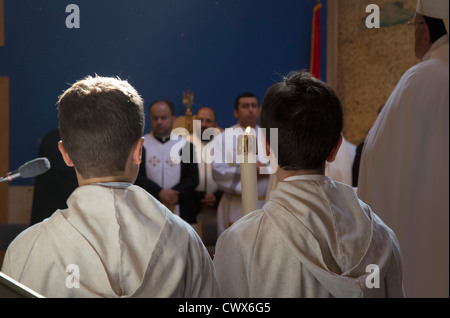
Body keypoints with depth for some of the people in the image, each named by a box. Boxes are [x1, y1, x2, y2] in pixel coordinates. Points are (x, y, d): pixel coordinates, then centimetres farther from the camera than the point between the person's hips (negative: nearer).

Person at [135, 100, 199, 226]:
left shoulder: (185, 146, 10)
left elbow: (193, 178, 3)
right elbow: (136, 176, -3)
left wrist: (175, 194, -12)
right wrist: (159, 193, -15)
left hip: (180, 214, 1)